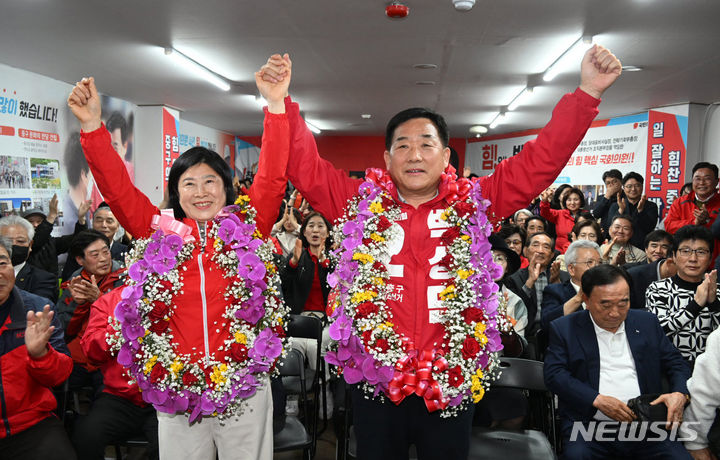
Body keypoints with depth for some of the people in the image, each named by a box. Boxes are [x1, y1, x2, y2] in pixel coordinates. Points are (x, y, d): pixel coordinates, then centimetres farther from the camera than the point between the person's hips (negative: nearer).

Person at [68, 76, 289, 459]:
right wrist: (92, 126, -9)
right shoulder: (161, 234, 3)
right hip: (177, 391, 1)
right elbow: (117, 189, -1)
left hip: (243, 388, -1)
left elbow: (272, 179, -9)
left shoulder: (246, 229, -1)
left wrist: (277, 107, -15)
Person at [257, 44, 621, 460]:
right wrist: (281, 105, -14)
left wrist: (587, 92, -7)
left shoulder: (474, 203, -1)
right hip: (375, 379, 0)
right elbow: (307, 169, -3)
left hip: (451, 382, 1)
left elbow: (541, 161, -2)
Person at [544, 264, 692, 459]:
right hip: (589, 429, -3)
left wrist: (680, 393, -5)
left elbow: (675, 363, 17)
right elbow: (554, 374, -4)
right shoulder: (564, 328, 3)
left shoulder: (647, 322, 14)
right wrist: (597, 399, -15)